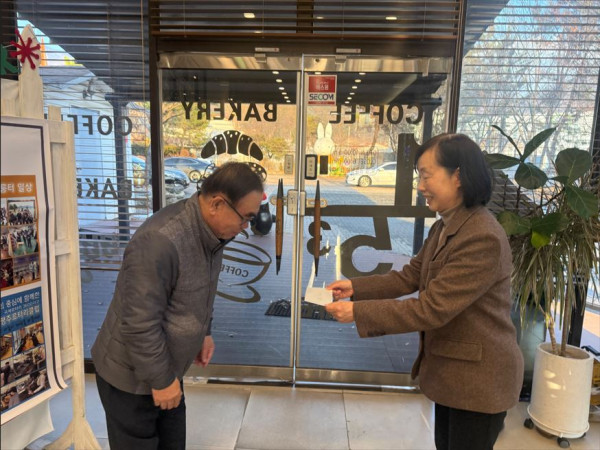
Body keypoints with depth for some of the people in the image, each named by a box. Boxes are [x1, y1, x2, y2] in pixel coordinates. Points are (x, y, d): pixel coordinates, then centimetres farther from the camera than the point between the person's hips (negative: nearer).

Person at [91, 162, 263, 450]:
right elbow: (140, 324, -28)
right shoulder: (160, 241, -33)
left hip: (164, 369, 8)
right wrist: (160, 380, -18)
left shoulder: (211, 231, -5)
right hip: (131, 375, -8)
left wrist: (203, 332, 11)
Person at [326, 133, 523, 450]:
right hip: (450, 370, 9)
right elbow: (409, 277, 5)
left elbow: (431, 308, -30)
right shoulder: (444, 228, 3)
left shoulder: (483, 239, -29)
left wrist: (357, 312, -27)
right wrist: (355, 287, -6)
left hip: (479, 380, -9)